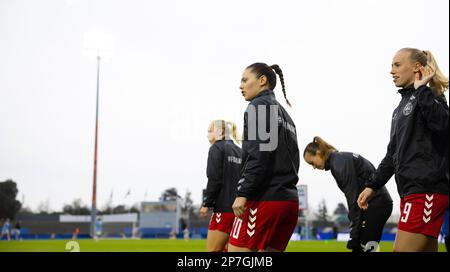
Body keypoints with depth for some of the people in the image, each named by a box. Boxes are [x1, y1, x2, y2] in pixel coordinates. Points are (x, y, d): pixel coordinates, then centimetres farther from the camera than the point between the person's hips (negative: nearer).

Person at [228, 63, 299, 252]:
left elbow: (259, 153, -15)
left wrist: (242, 193, -17)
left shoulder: (260, 105, -1)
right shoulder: (284, 114, 25)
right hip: (289, 199, 9)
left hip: (264, 199, -9)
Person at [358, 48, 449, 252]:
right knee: (425, 249, 9)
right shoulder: (402, 106, 21)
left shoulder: (427, 96, -5)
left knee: (402, 249, -12)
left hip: (426, 190, -9)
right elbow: (393, 153, 25)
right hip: (412, 190, 9)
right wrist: (372, 186, 21)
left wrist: (421, 89, -20)